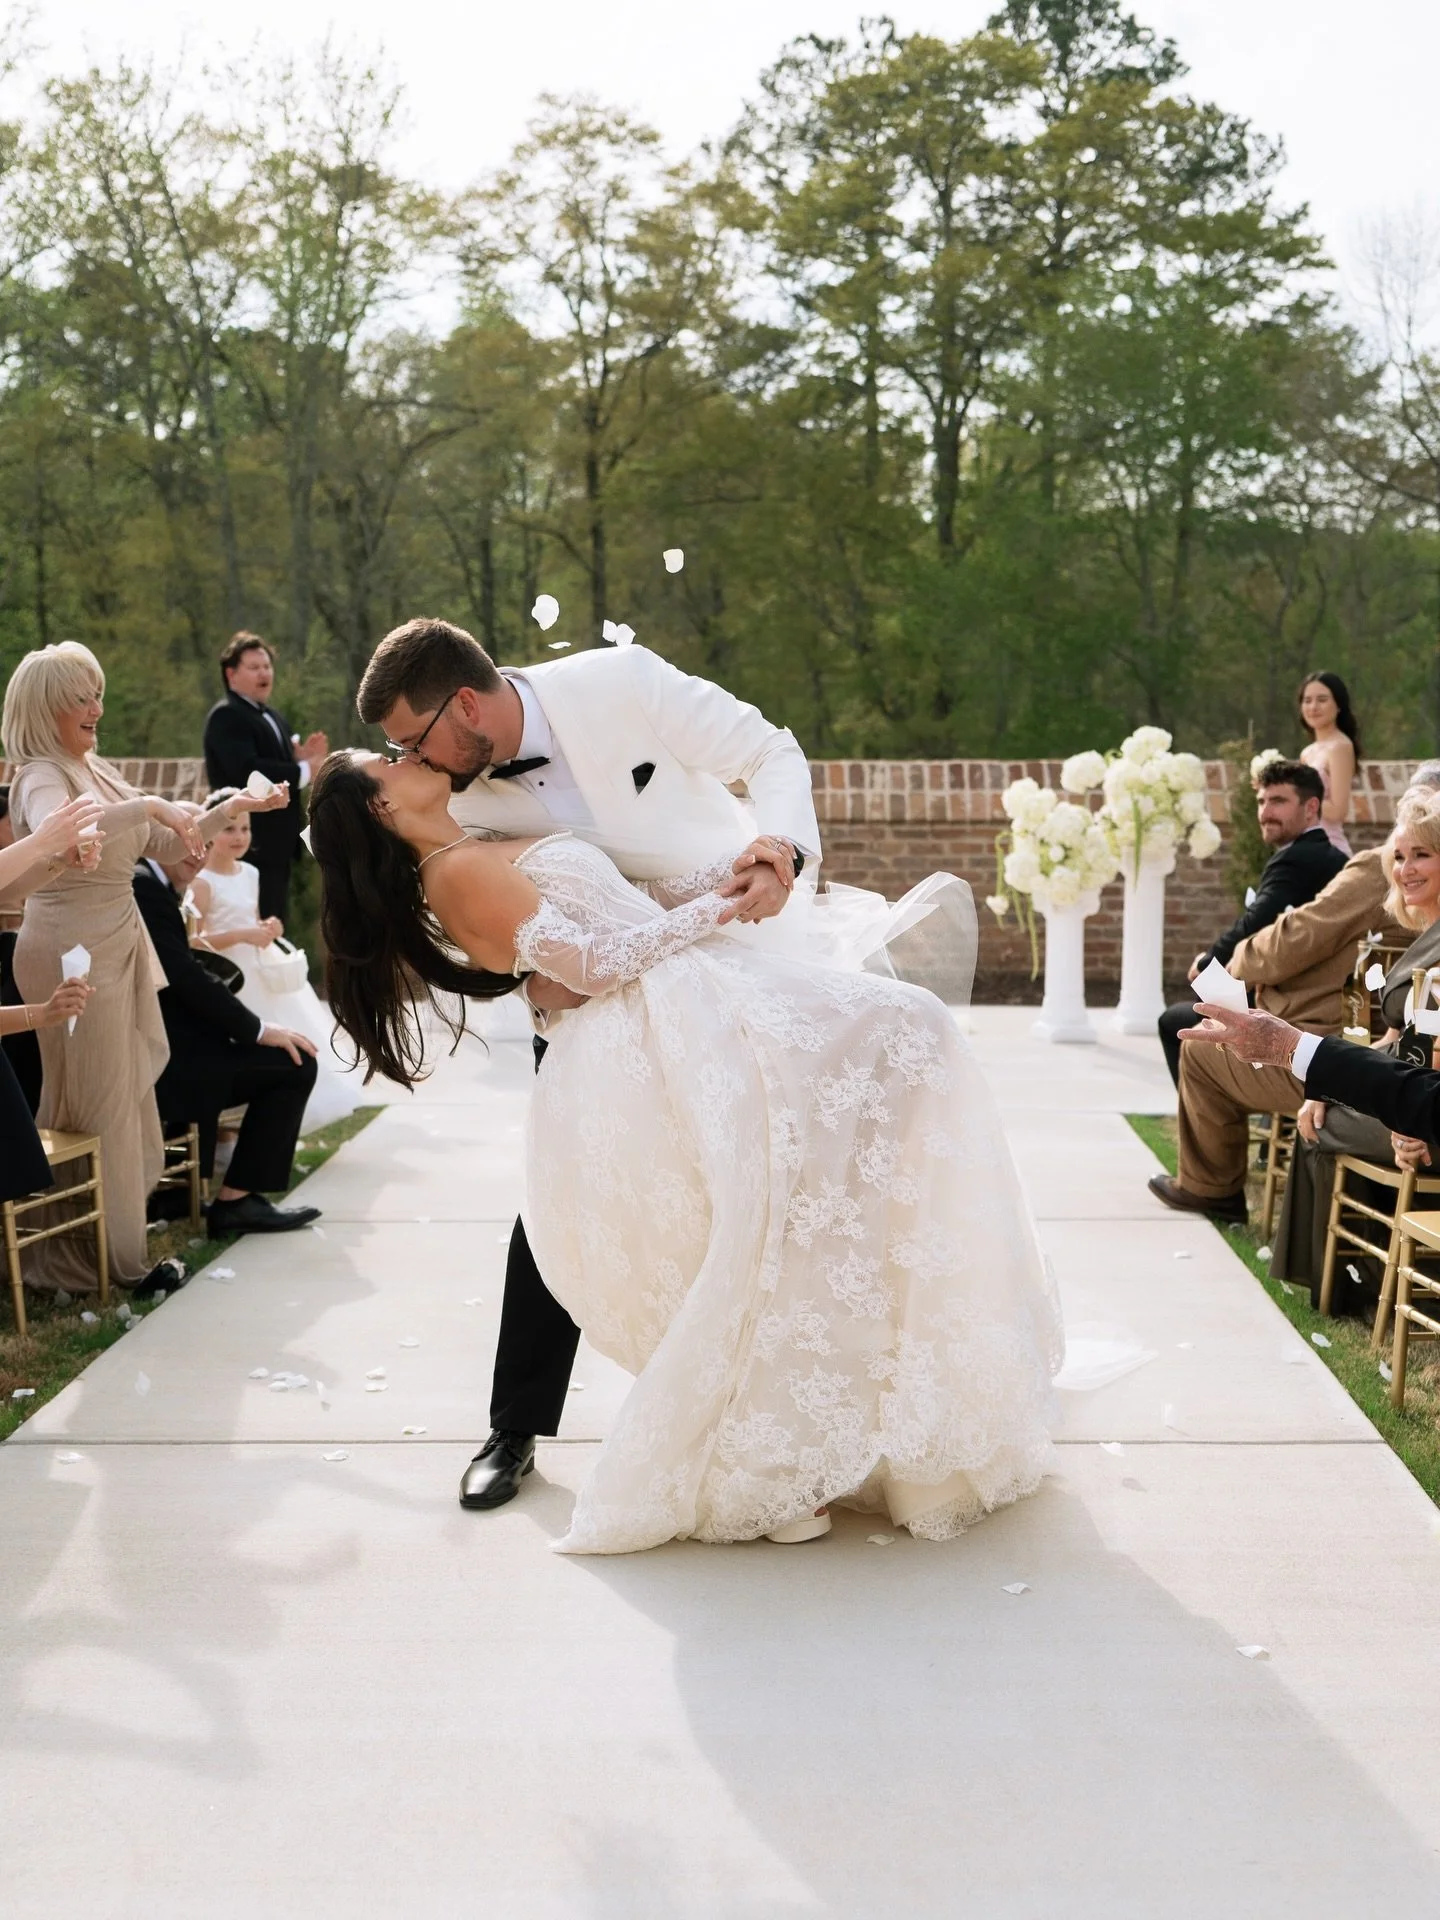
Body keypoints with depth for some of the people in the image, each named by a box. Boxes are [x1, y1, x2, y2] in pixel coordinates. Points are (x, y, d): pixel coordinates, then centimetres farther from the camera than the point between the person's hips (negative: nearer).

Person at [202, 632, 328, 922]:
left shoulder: (276, 718, 20)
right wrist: (305, 770, -21)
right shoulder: (226, 716, -11)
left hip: (278, 842, 10)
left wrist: (300, 757, -2)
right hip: (251, 843, -9)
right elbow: (246, 769, -25)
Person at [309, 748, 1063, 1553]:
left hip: (691, 1008, 9)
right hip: (669, 1024, -9)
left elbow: (642, 898, 19)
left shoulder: (490, 855, 26)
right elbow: (591, 963, -10)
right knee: (891, 1039, -18)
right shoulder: (460, 872, -3)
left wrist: (737, 864, 7)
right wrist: (712, 911, -2)